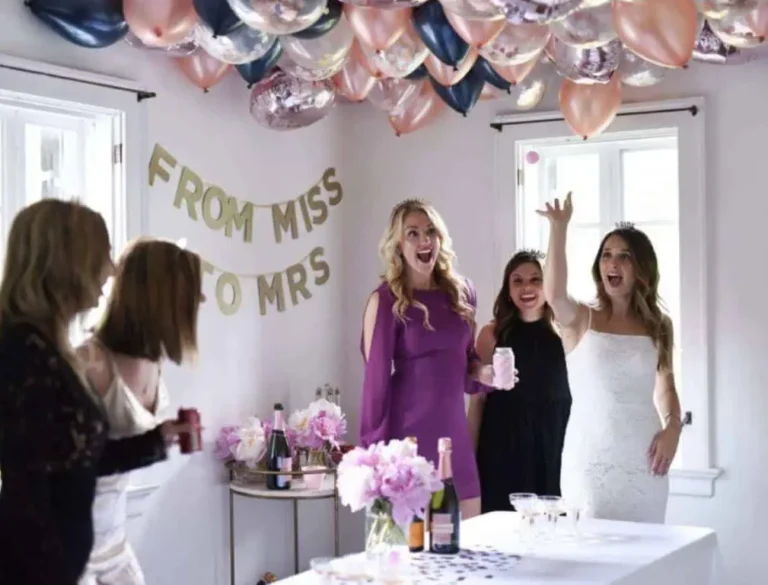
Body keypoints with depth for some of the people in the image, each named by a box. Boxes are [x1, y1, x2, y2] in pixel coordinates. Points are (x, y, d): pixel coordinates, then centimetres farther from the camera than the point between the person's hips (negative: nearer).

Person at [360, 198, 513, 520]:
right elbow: (376, 377, -9)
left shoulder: (461, 293, 8)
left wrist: (483, 373, -2)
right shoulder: (385, 301, -8)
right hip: (407, 436, -6)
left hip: (454, 432, 6)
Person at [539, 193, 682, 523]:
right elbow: (554, 293, -26)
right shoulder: (580, 320, -3)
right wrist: (558, 226, -35)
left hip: (642, 459, 3)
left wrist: (672, 427, 0)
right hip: (590, 459, -2)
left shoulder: (658, 326, 7)